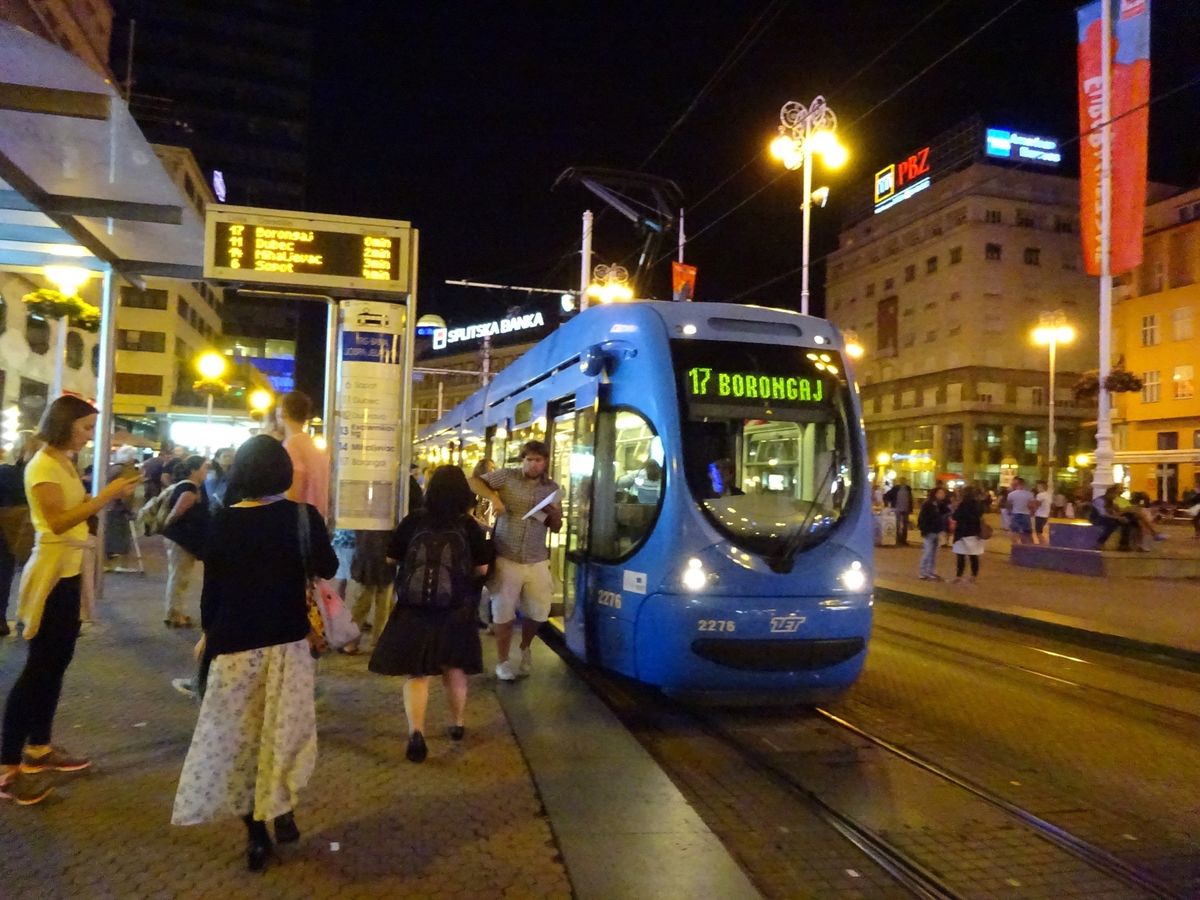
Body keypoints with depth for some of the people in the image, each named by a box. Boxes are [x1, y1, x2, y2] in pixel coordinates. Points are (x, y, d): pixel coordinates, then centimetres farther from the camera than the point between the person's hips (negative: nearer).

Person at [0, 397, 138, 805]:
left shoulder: (65, 463, 11)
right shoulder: (43, 465, -15)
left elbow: (79, 512, 10)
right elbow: (58, 521, -25)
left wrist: (110, 496, 2)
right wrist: (105, 496, -27)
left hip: (71, 570, 9)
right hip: (53, 572, -9)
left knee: (57, 661, 14)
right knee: (39, 666, -5)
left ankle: (39, 749, 24)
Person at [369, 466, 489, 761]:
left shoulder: (413, 520, -5)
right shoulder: (469, 525, -6)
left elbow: (391, 558, 4)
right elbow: (481, 569, -1)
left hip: (413, 608, -1)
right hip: (456, 610, 1)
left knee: (417, 672, 5)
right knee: (454, 669, 20)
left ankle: (416, 732, -13)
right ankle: (457, 723, 36)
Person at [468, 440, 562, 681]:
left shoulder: (552, 488, 5)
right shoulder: (507, 477, -5)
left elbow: (556, 527, 9)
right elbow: (473, 482, -10)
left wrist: (554, 514, -12)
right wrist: (493, 497, -24)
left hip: (537, 561, 3)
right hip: (506, 559, -3)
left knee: (539, 611, 8)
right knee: (503, 612, 4)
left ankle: (525, 647, 38)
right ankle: (503, 662, 22)